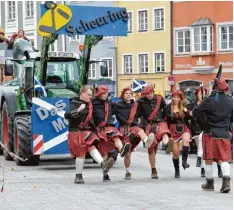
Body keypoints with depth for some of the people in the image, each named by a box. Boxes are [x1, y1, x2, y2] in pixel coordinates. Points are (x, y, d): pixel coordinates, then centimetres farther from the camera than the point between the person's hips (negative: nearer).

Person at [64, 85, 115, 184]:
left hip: (86, 131, 6)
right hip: (76, 132, -6)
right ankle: (78, 176, 5)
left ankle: (103, 164, -38)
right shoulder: (75, 104, -9)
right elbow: (66, 115, -25)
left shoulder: (89, 105, 14)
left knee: (92, 147, -16)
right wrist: (78, 110, -37)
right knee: (81, 153, -6)